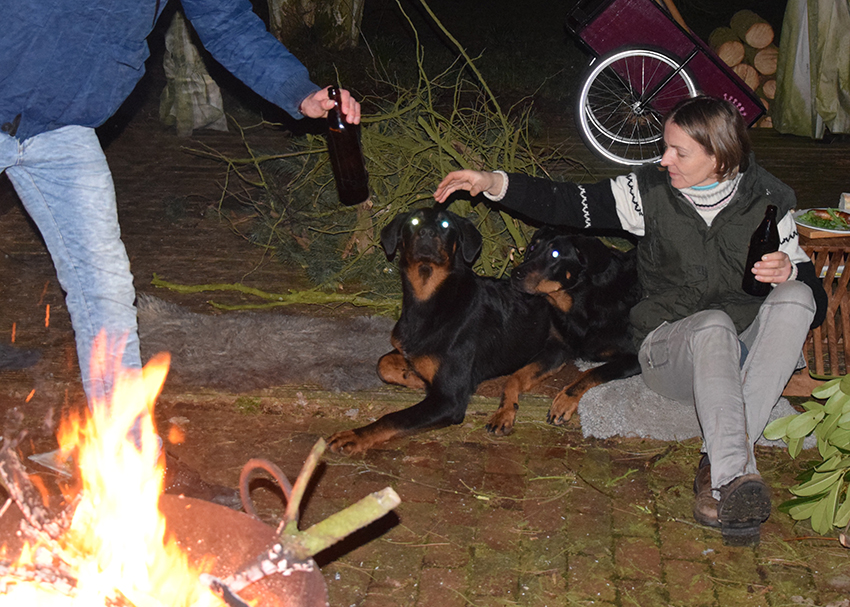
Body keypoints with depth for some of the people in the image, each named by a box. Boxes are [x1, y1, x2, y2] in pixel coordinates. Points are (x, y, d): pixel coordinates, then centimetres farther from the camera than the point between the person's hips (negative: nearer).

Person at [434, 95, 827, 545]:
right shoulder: (651, 191, 0)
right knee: (713, 325, -36)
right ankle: (737, 474, -52)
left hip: (748, 354, 2)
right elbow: (566, 204, -5)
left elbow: (808, 278, 9)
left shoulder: (767, 199, 1)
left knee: (796, 297, -29)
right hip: (672, 348, -2)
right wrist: (494, 184, -18)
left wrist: (789, 271, -15)